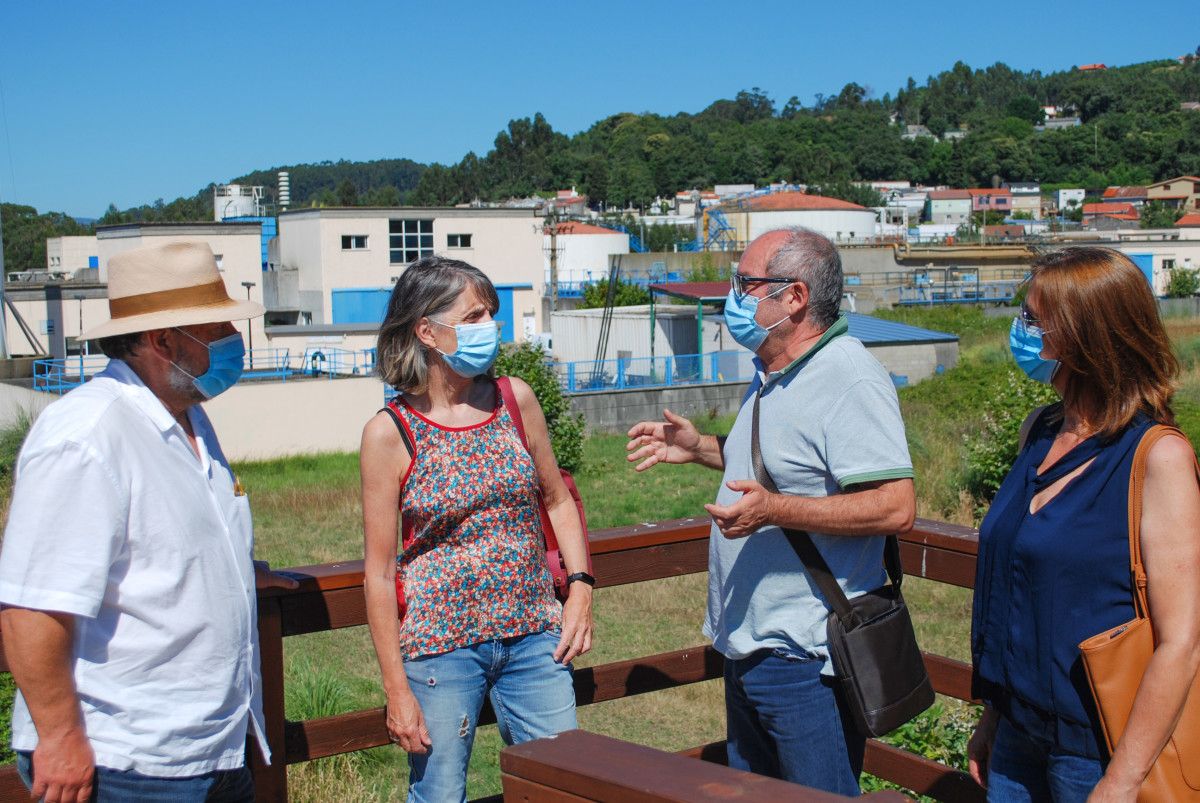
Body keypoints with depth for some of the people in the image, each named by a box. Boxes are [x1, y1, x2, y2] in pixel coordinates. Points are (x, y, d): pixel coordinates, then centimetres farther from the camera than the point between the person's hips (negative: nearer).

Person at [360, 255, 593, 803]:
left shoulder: (516, 400, 1)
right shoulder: (390, 433, -10)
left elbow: (557, 500, 15)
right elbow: (379, 573, -7)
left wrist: (579, 587, 2)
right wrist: (397, 691, -8)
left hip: (535, 636, 4)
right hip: (441, 646, -3)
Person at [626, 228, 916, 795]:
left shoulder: (849, 378, -18)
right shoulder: (773, 377, 13)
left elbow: (895, 506, -27)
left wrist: (774, 509, -32)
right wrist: (700, 448, 17)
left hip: (805, 658, -10)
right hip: (747, 646, 10)